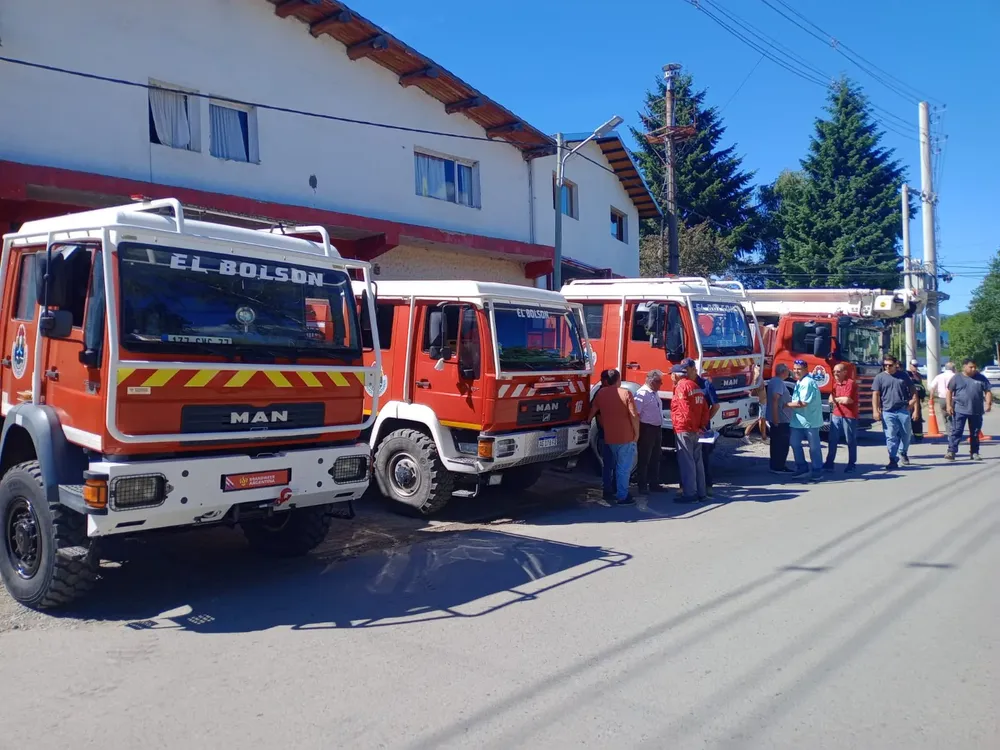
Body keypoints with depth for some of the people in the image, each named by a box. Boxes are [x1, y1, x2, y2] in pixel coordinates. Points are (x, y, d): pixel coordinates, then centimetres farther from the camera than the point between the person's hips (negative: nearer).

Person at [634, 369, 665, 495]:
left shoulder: (655, 393, 11)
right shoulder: (642, 394, -17)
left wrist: (660, 429, 19)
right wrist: (638, 432, -19)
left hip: (657, 429, 9)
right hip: (646, 429, -9)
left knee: (656, 458, 16)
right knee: (644, 459, 1)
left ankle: (654, 484, 26)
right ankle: (642, 486, 9)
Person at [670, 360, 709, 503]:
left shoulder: (681, 386, -12)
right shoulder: (694, 385, 14)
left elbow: (686, 410, -19)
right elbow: (705, 408, 12)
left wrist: (693, 426, -11)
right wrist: (702, 425, 9)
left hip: (684, 430, -9)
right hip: (696, 430, 9)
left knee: (686, 462, -5)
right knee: (697, 461, 11)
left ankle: (690, 494, -4)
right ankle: (700, 493, 16)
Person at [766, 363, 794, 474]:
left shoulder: (773, 381, 15)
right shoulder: (778, 382, -17)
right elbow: (775, 399, -26)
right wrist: (776, 417, -28)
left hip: (776, 419, 10)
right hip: (781, 419, -10)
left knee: (776, 443, 14)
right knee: (782, 444, -4)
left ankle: (775, 466, 18)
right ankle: (779, 467, -1)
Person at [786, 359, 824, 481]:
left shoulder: (808, 382, -18)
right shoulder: (799, 382, 12)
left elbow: (802, 403, -22)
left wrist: (787, 405, -13)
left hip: (810, 420, -9)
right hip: (798, 420, 9)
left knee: (814, 447, 2)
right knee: (795, 443, 9)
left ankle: (817, 472, 12)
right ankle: (802, 468, 20)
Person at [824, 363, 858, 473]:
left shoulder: (851, 383, -12)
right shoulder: (834, 382, 13)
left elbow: (847, 400, -20)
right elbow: (831, 399, 12)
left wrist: (836, 399, -2)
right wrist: (841, 400, -9)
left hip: (849, 416, -7)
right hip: (836, 415, 7)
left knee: (851, 441, 4)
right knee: (832, 440, 6)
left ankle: (851, 465, 12)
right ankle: (829, 463, 10)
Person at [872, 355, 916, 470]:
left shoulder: (903, 376, 9)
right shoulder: (880, 377, 3)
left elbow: (912, 390, 17)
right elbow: (875, 395, -1)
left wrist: (911, 402, 1)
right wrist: (875, 410, -9)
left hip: (903, 410, 2)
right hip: (888, 412, -2)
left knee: (906, 434, 11)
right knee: (891, 437, -5)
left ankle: (903, 453, 35)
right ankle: (893, 460, -1)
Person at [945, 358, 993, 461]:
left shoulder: (981, 378, 6)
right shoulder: (957, 378, 1)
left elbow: (988, 392, 8)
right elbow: (949, 391, 2)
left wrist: (988, 403, -7)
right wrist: (949, 405, -6)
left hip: (977, 411, 3)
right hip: (960, 410, -3)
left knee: (975, 433, 10)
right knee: (956, 431, -7)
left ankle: (974, 453, 19)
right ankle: (951, 452, -8)